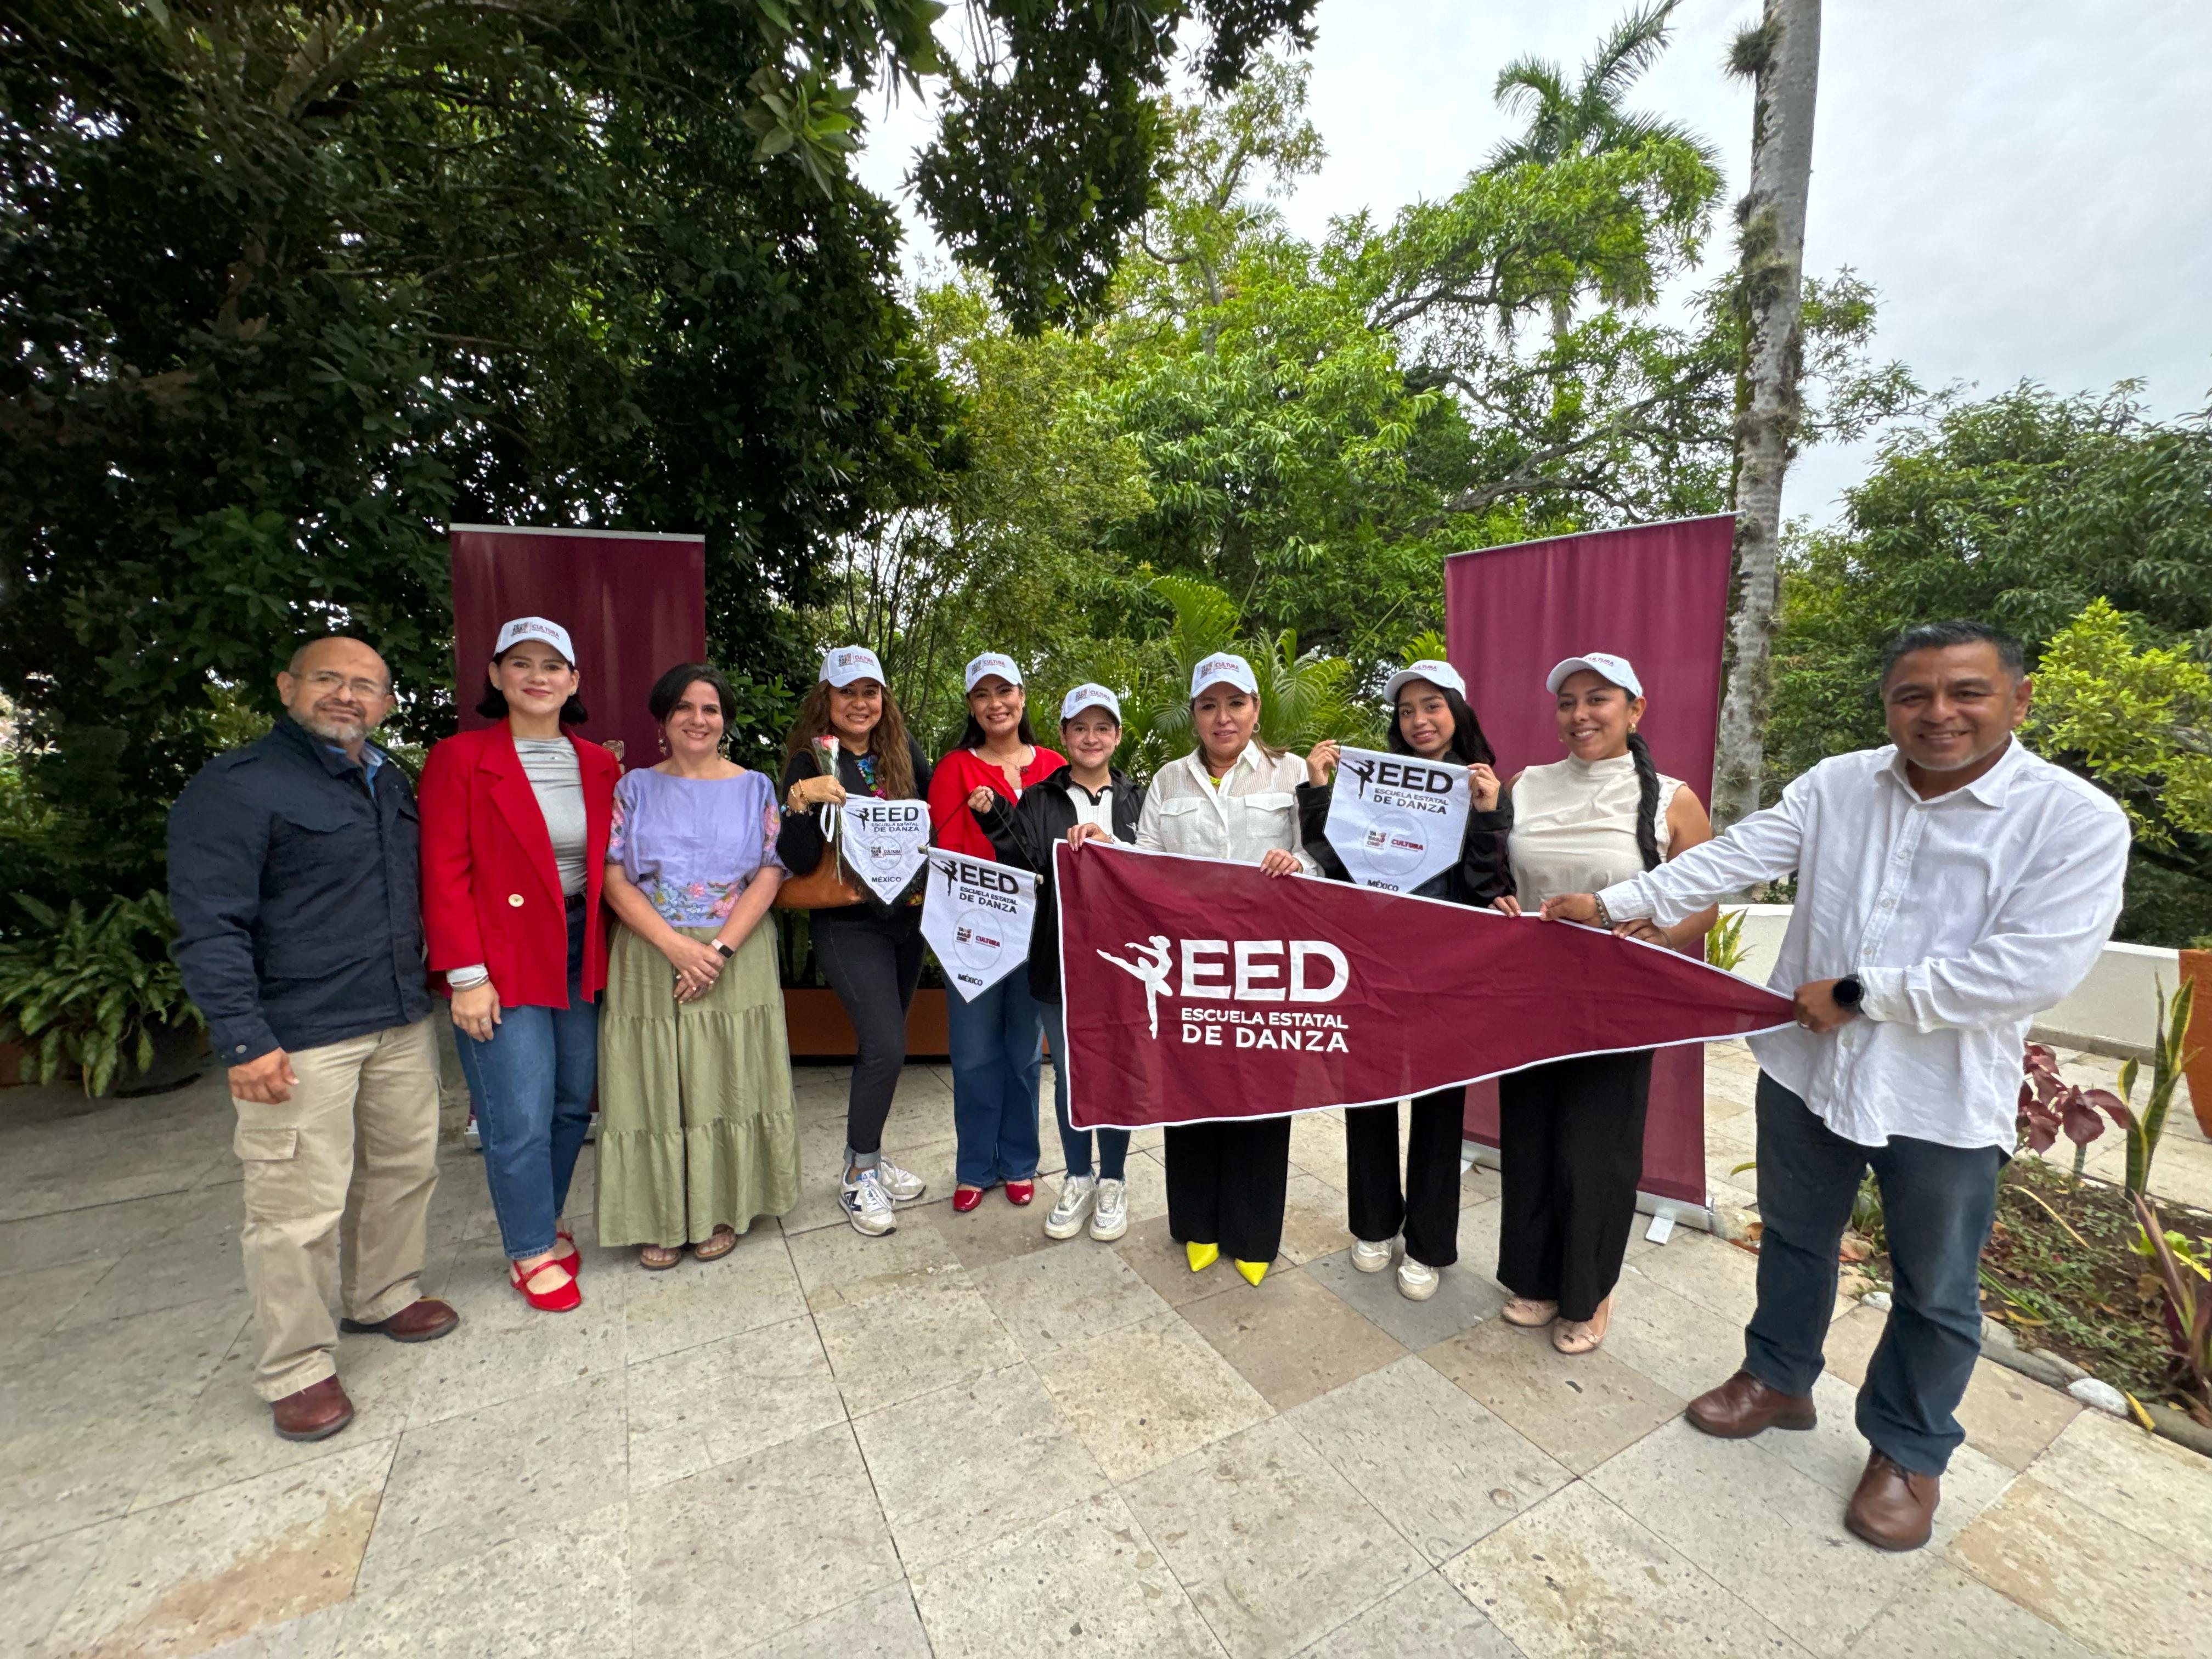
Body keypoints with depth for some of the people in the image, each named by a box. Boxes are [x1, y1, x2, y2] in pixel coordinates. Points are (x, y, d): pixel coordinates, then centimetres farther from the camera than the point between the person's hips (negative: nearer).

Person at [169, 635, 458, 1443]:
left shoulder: (392, 782, 13)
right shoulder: (235, 786, -9)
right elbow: (209, 925, -14)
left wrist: (433, 984, 16)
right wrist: (243, 1040, -18)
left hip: (402, 1024, 7)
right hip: (300, 1039, -7)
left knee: (404, 1168, 17)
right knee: (300, 1204, 1)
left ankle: (383, 1297, 38)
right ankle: (296, 1368, 19)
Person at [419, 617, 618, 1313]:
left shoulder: (598, 765, 7)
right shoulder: (459, 758, -5)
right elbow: (445, 875, -8)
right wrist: (466, 975, -13)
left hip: (579, 953, 5)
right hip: (502, 959, -4)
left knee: (573, 1101, 11)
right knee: (520, 1116, 0)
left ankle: (547, 1220, 33)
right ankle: (531, 1252, 20)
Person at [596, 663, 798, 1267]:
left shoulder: (754, 787, 5)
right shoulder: (636, 788, 6)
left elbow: (770, 875, -3)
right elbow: (614, 878, -2)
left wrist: (720, 950, -14)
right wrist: (677, 945, -15)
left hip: (737, 961, 0)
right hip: (650, 960, 1)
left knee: (728, 1083, 6)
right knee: (656, 1085, 6)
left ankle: (722, 1211, 23)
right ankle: (661, 1219, 23)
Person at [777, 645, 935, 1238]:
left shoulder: (902, 754, 4)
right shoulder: (812, 762, -9)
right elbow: (798, 861, -16)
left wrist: (928, 882, -5)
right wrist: (802, 802, -31)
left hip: (908, 916, 5)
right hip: (849, 923, -5)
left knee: (880, 1044, 14)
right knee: (886, 1046, -10)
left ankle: (866, 1158, 32)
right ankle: (858, 1177, 11)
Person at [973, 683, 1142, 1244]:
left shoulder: (1137, 801, 4)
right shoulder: (1039, 800, 4)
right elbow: (1027, 866, -8)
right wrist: (994, 819, -22)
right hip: (1059, 960, 1)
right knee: (1069, 1073, 13)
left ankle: (1113, 1181, 29)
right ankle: (1078, 1178, 33)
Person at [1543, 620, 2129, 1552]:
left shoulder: (2077, 820, -13)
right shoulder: (1837, 784, -3)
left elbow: (2035, 969, -22)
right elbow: (1736, 858, -7)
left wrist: (1859, 994, -19)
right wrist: (1616, 905, -15)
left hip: (1945, 1100, -3)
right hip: (1805, 1067, 3)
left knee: (1935, 1290, 17)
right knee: (1794, 1239, 21)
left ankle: (1908, 1450, 41)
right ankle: (1778, 1379, 45)